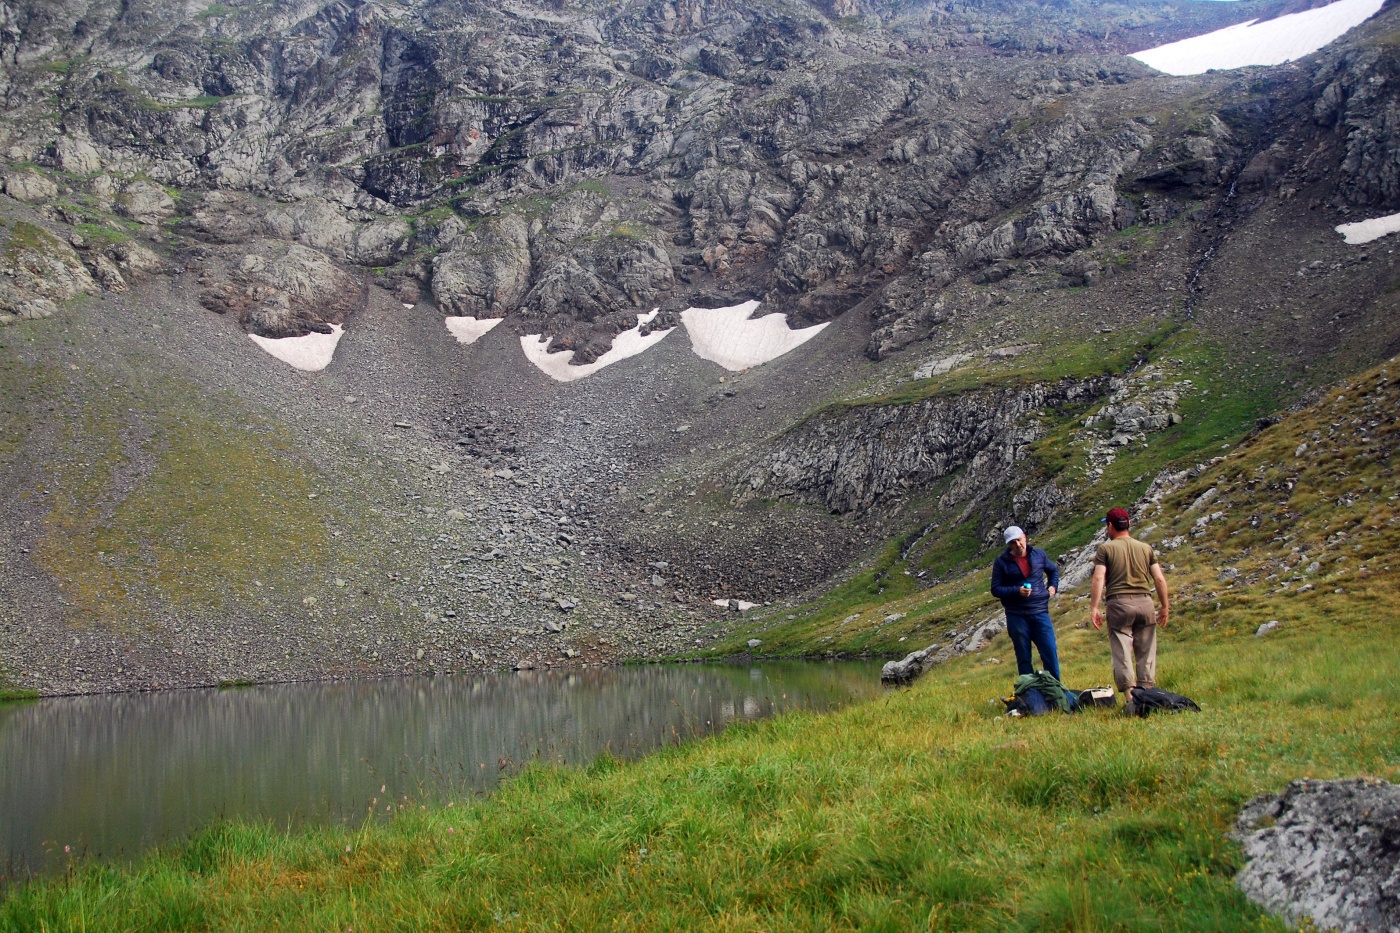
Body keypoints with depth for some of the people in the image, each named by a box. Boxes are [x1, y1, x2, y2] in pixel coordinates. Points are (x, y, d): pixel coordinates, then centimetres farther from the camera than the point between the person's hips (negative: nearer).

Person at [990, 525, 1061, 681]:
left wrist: (1053, 586, 10)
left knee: (1050, 654, 0)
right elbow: (995, 589, -2)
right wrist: (1016, 591, -16)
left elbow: (1053, 569, 26)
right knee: (1024, 658, 6)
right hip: (1017, 616, -1)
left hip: (1040, 612, 2)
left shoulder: (1038, 554, 6)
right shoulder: (1001, 562, -2)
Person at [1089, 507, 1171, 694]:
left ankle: (1130, 694, -10)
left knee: (1122, 652, -3)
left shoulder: (1106, 549, 1)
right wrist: (1165, 606, 14)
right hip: (1144, 602, 3)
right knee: (1146, 652, 9)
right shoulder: (1146, 548, 11)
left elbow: (1098, 578, -10)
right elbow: (1160, 579, 7)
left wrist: (1094, 608, -9)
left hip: (1119, 603, -3)